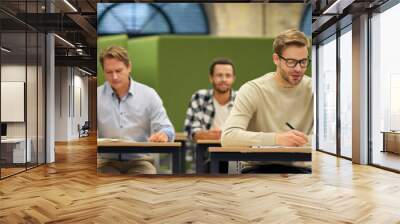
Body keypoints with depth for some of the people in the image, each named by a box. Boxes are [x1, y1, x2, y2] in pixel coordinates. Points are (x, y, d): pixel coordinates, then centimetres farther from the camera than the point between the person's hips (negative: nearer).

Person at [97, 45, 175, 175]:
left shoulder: (148, 94, 2)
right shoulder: (96, 96, 4)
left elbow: (166, 128, -1)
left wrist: (163, 134, -27)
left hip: (139, 160, 0)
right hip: (107, 160, 0)